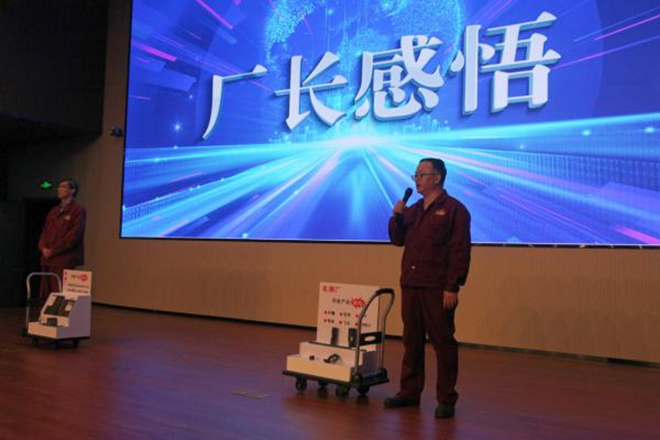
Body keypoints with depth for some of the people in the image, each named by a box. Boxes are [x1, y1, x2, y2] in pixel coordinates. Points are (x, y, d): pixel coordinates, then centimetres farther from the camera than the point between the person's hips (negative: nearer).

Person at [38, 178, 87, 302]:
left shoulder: (78, 210, -5)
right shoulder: (54, 211, 20)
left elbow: (74, 235, -14)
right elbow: (45, 232, 18)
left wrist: (53, 250, -13)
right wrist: (43, 248, -2)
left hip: (65, 260, -8)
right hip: (47, 259, 8)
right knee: (46, 295, 7)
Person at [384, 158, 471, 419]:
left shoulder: (454, 209, -5)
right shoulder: (413, 210, 17)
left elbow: (460, 252, -11)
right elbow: (397, 240, 20)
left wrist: (453, 287, -17)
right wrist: (397, 216, 2)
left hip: (438, 289, -7)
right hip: (410, 285, 7)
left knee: (443, 342, 0)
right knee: (411, 341, 12)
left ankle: (446, 399, 10)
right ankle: (409, 392, 23)